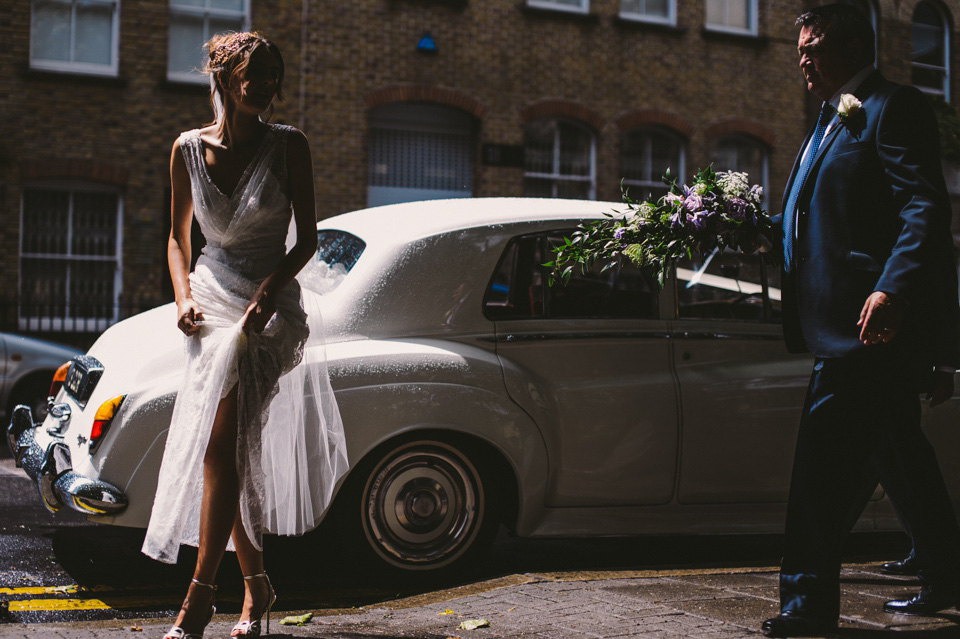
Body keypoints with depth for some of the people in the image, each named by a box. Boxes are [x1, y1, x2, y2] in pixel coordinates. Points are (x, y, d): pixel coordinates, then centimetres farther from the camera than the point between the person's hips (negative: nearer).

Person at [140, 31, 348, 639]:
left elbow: (308, 240, -2)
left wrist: (270, 288, -18)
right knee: (231, 455, 6)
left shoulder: (289, 146, -5)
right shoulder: (189, 148, 4)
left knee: (220, 450, -16)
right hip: (213, 300, 4)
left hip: (271, 306, -4)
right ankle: (257, 584, 20)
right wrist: (184, 297, -2)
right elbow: (179, 236, 14)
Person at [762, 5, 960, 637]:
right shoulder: (833, 121, 23)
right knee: (897, 449, 17)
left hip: (876, 318, -10)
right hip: (853, 321, 10)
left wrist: (892, 288, -31)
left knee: (824, 459, -9)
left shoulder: (894, 107, -7)